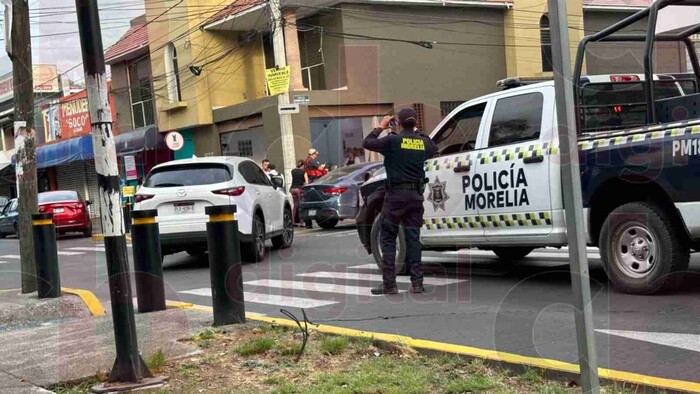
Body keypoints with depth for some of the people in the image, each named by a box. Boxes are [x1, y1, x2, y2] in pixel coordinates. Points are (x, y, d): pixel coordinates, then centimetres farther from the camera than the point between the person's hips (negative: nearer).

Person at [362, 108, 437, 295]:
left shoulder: (393, 140, -10)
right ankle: (417, 282, 6)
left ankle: (389, 284, -1)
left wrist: (381, 127, 12)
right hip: (416, 195, 4)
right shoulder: (424, 142, 3)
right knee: (413, 238, 9)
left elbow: (367, 143, -1)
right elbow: (435, 150, 26)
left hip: (396, 195, -4)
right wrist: (417, 132, 26)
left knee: (388, 239, 3)